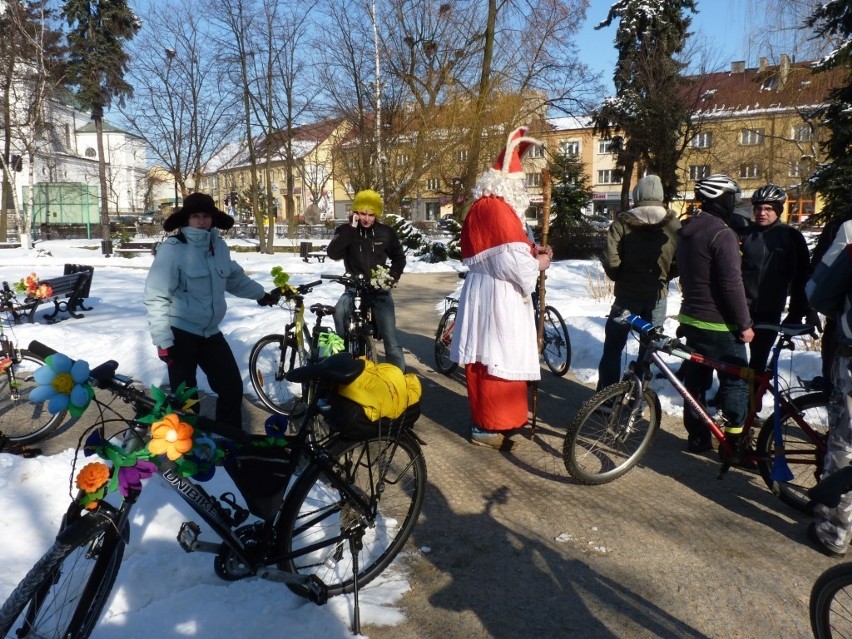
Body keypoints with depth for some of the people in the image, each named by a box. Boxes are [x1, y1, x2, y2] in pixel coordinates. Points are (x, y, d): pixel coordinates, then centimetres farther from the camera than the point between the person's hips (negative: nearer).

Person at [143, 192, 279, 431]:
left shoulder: (219, 246, 4)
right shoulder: (172, 249, -15)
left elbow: (235, 278, 22)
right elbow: (156, 297, -17)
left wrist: (261, 294, 29)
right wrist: (163, 340, -20)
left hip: (210, 332, 6)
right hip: (181, 333, -6)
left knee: (232, 386, 10)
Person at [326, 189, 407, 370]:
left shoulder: (386, 232, 2)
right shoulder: (346, 230, 0)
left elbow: (399, 257, 16)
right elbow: (333, 253, -17)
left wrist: (393, 275, -2)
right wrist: (350, 229, -20)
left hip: (379, 290, 0)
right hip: (354, 289, 0)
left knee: (391, 338, -7)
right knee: (339, 312, -32)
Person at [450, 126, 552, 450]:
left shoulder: (482, 207, 14)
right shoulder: (497, 208, -16)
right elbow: (512, 259, -22)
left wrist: (530, 250, 7)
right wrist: (536, 264, -4)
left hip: (486, 290, 10)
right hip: (498, 294, -10)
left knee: (486, 357, 16)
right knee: (497, 357, -2)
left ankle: (488, 418, 28)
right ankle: (488, 425, 7)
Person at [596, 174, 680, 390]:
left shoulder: (622, 222, -8)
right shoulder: (674, 224, -1)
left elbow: (611, 260, -15)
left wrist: (618, 277, 4)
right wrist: (663, 277, 14)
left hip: (628, 294, -2)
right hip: (657, 294, 2)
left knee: (613, 347, 9)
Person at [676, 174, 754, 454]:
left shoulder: (687, 231, 11)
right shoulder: (722, 234, -18)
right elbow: (731, 284, -21)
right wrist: (744, 324, -15)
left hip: (691, 318, 9)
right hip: (719, 324, -9)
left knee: (696, 380, 12)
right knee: (736, 381, 3)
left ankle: (697, 437, 21)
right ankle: (734, 440, 8)